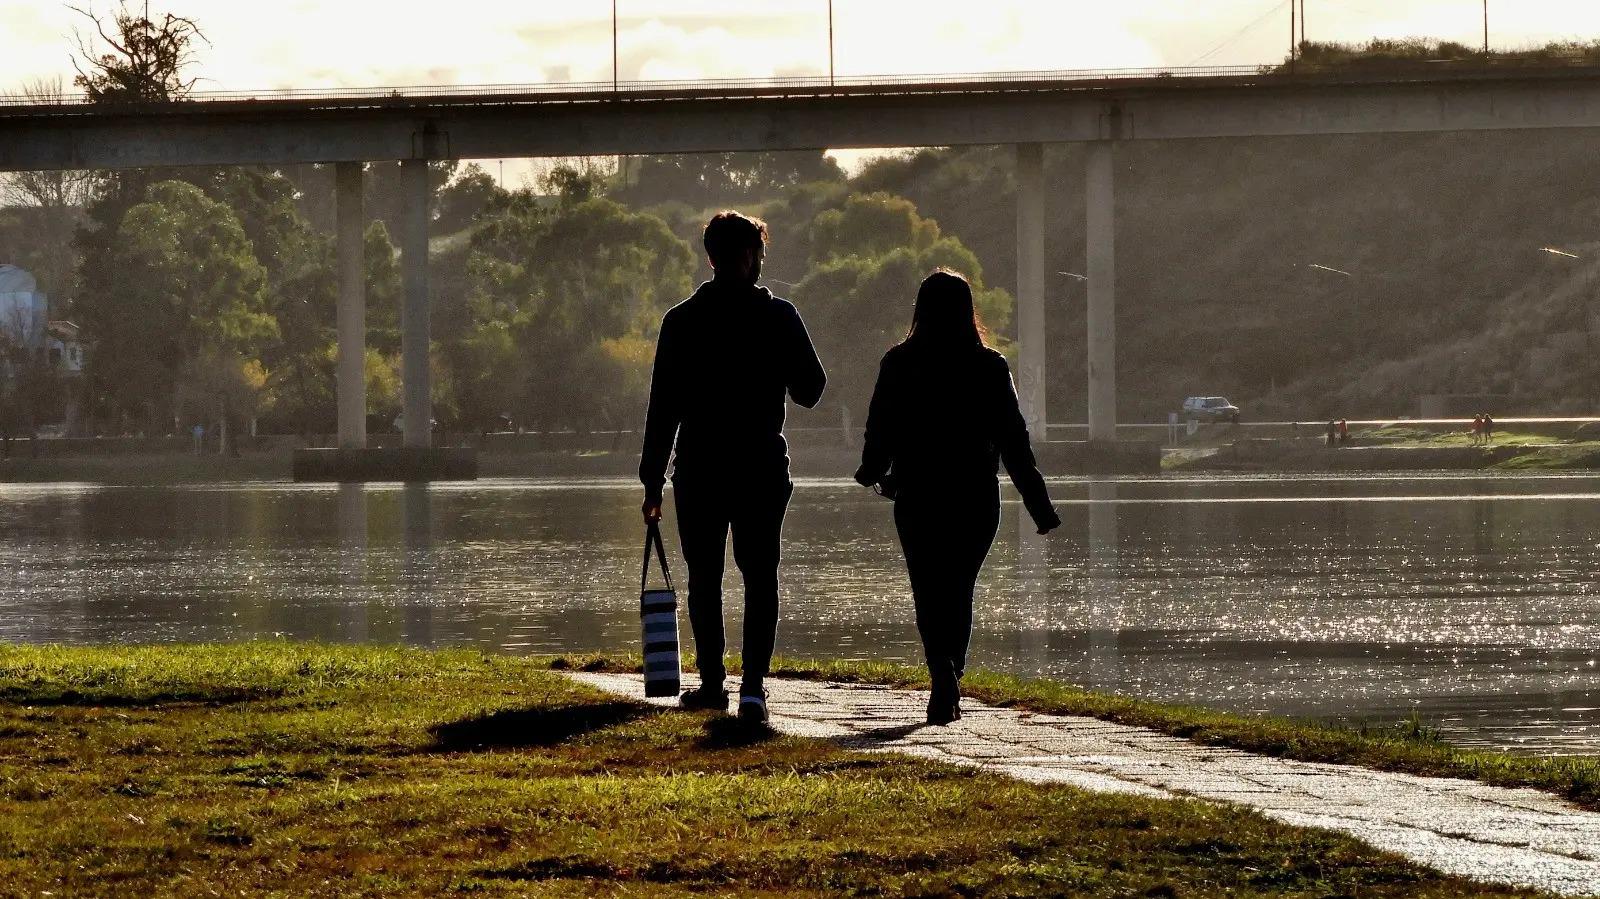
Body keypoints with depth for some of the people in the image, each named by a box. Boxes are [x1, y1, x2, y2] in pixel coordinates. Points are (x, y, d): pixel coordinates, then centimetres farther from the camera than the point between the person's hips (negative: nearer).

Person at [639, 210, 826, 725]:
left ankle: (712, 683, 15)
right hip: (762, 467, -1)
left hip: (699, 469, 1)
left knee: (704, 576, 12)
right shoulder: (778, 317, -3)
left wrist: (653, 480, 3)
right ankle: (753, 688, -10)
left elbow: (663, 406, -1)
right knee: (760, 575, 2)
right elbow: (810, 389, 3)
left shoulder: (682, 320, -1)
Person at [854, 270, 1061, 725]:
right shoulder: (990, 367, -2)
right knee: (959, 592, 16)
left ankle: (943, 676, -20)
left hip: (918, 496, -1)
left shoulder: (899, 363, -4)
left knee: (929, 594, 2)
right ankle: (948, 683, 19)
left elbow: (880, 430, 0)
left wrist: (872, 473, 22)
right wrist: (1039, 506, 1)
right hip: (977, 498, 1)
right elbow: (1013, 440, -3)